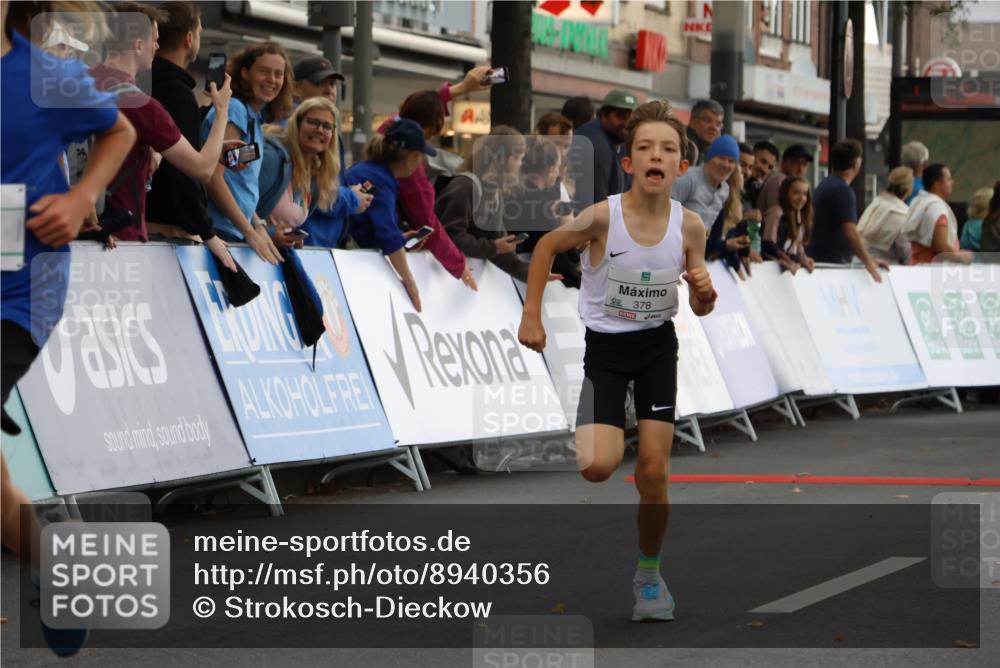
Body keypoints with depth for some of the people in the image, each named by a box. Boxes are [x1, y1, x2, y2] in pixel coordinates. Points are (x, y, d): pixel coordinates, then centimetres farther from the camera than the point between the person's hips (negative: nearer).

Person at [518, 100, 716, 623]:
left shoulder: (689, 226, -13)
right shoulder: (602, 217, -21)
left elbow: (699, 309, 1)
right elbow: (546, 247, -2)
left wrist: (705, 294, -22)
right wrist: (531, 316, -3)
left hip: (658, 346, 2)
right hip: (604, 346, -2)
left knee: (653, 471, 1)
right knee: (598, 467, -19)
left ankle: (649, 573, 23)